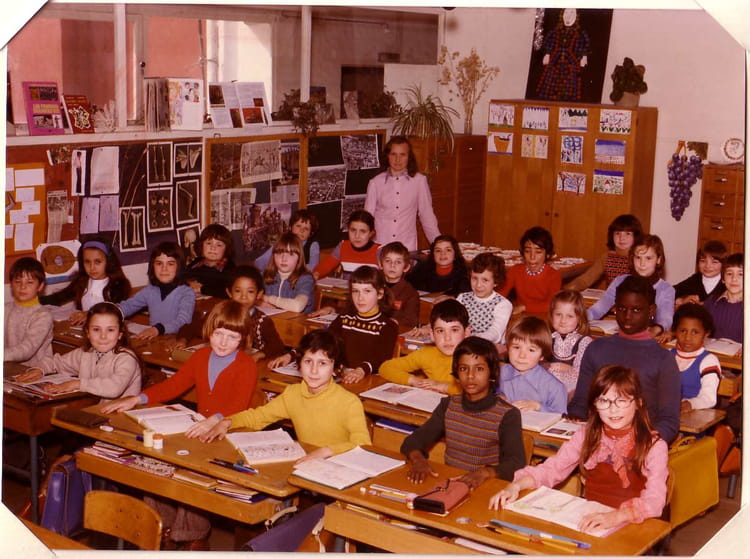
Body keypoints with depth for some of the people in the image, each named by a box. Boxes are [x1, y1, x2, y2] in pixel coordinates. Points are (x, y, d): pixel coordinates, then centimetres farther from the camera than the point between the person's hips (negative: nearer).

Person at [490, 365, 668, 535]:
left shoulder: (654, 446, -8)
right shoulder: (586, 436, 8)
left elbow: (654, 501, -22)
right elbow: (550, 469, 5)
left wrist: (615, 517, -40)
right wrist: (515, 486, -14)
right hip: (588, 522, 3)